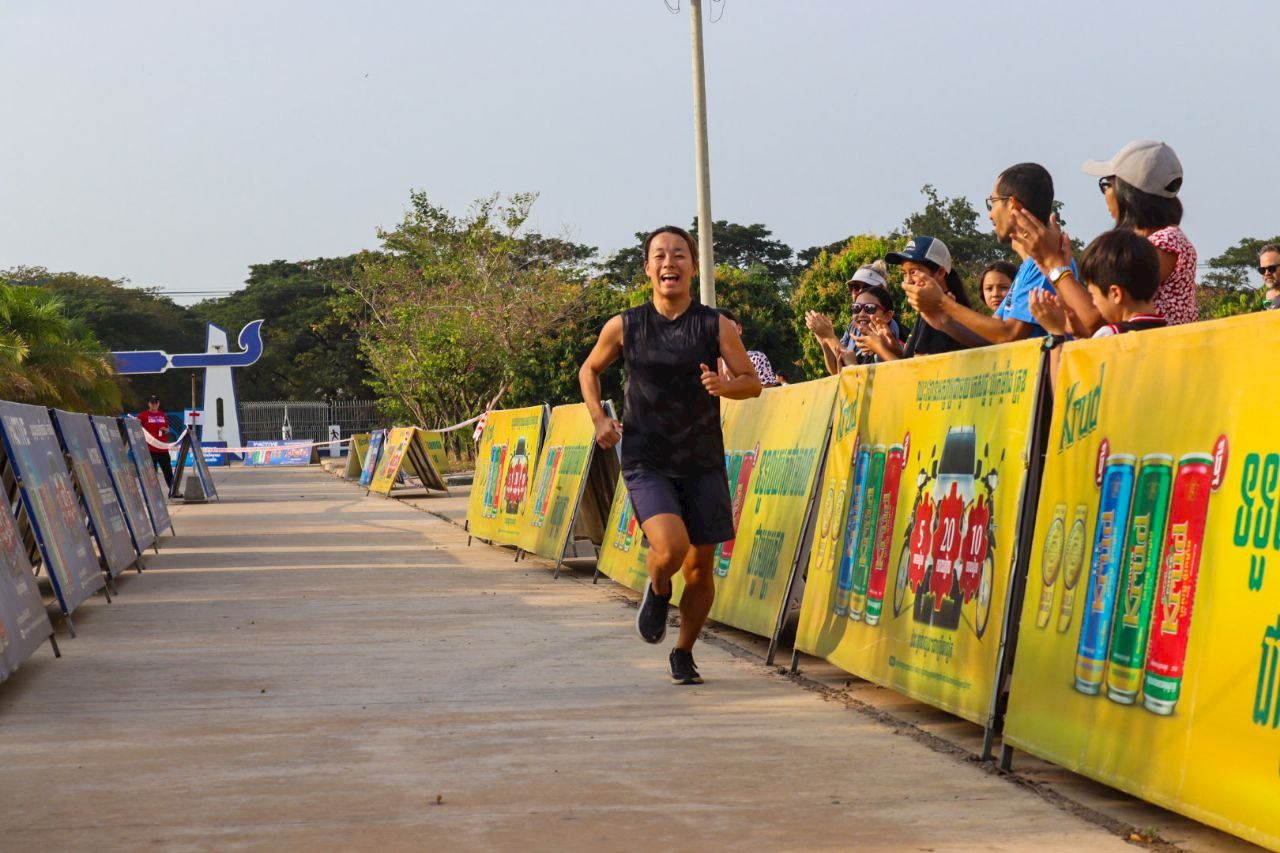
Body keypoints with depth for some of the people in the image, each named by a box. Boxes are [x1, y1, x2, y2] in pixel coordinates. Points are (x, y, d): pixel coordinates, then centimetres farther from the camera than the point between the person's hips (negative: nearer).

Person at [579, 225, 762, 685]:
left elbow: (753, 382, 2)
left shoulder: (716, 327, -1)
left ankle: (684, 652, 27)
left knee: (700, 566, 5)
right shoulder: (624, 327, 0)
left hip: (703, 463, 1)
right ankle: (657, 591, 13)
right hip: (646, 462, -1)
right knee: (670, 547, -24)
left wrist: (724, 385, -21)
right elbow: (589, 370, 17)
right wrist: (599, 419, 1)